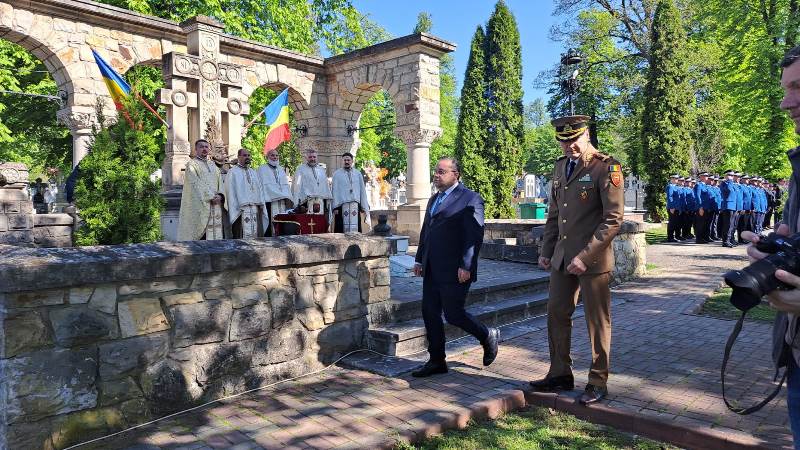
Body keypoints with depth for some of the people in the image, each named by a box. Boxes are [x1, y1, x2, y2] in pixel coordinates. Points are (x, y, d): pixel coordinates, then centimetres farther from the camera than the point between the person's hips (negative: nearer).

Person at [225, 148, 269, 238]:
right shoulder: (233, 172, 2)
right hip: (241, 209, -6)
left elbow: (259, 190, 19)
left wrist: (261, 204, 5)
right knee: (244, 235, -9)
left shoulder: (253, 172, 21)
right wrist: (234, 209, -13)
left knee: (256, 235, 3)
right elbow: (230, 191, -4)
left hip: (256, 208, 6)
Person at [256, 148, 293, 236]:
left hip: (283, 202, 5)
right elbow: (267, 186, -6)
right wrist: (282, 196, -12)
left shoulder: (281, 169, 22)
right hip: (270, 201, -5)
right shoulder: (263, 169, 4)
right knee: (272, 225, -12)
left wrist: (288, 198, -3)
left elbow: (286, 185, 15)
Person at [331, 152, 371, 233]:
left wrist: (365, 207, 5)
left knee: (355, 229, -1)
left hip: (355, 206, 2)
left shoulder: (358, 173, 13)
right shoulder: (337, 174, 8)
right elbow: (335, 190, 3)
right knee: (341, 230, -5)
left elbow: (362, 190, 11)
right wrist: (335, 207, -6)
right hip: (342, 206, -2)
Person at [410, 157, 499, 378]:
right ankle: (437, 361, 19)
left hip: (455, 270, -8)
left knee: (453, 314, -3)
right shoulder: (434, 199, 18)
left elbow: (475, 236, -16)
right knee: (429, 313, 7)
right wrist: (420, 260, 17)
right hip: (432, 270, 8)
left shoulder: (470, 199, -9)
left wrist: (466, 266, -21)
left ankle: (488, 336, 24)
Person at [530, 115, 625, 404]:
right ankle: (560, 375, 25)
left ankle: (598, 383, 19)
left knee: (597, 321, 5)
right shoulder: (561, 166, 12)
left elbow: (613, 219, -14)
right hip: (562, 257, 7)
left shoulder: (606, 167, -9)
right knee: (556, 314, 10)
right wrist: (546, 251, 13)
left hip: (593, 260, -7)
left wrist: (585, 257, -19)